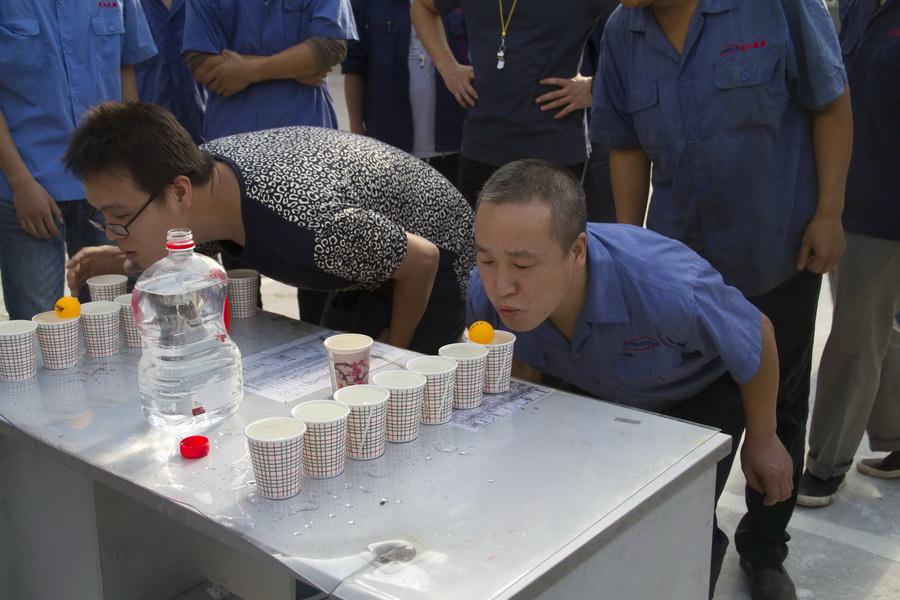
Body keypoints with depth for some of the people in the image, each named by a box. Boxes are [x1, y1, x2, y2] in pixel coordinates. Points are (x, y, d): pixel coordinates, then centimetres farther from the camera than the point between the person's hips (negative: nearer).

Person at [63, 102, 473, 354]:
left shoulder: (304, 224, -43)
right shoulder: (205, 167, -19)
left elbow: (422, 260, -29)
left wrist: (394, 352, -12)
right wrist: (126, 260, -13)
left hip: (431, 268, -7)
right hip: (372, 260, 7)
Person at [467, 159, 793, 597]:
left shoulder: (670, 292, -45)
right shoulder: (486, 294, -33)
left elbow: (758, 337, -22)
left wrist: (762, 440, -8)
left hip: (700, 393, -3)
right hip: (596, 396, 4)